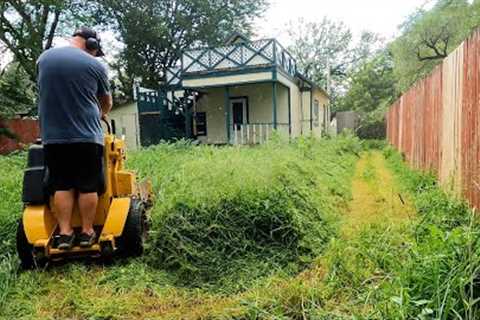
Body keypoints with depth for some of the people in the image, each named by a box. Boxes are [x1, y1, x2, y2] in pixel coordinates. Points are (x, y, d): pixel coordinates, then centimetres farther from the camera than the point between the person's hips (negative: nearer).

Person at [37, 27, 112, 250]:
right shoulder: (95, 65, -2)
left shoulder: (44, 58, 9)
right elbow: (107, 102, 11)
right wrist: (100, 115, 33)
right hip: (86, 135, -3)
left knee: (62, 186, 9)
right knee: (88, 186, 5)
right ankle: (87, 232, 11)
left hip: (53, 136, 4)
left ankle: (64, 234, 11)